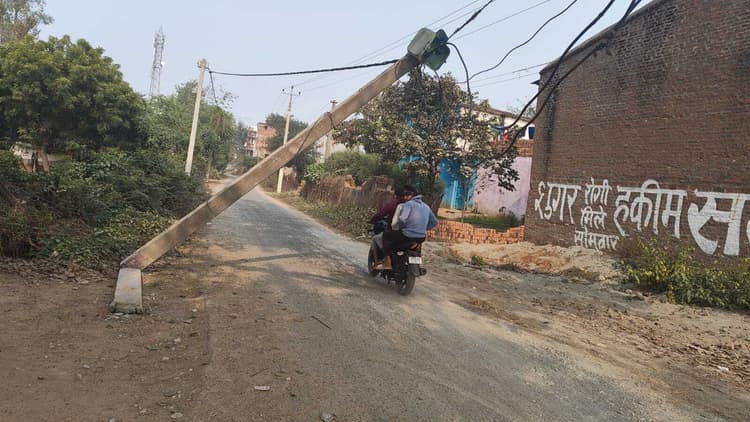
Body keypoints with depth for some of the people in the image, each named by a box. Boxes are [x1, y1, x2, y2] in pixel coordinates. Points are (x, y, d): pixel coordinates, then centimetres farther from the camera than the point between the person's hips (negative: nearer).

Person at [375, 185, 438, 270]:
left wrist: (400, 227, 2)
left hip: (408, 236, -7)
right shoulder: (426, 206, 15)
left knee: (386, 236, 8)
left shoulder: (408, 204, -8)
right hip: (422, 238, 7)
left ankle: (387, 263, 1)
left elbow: (402, 219, -20)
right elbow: (434, 222, 19)